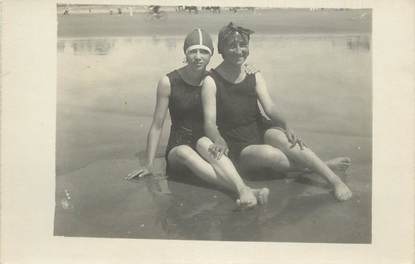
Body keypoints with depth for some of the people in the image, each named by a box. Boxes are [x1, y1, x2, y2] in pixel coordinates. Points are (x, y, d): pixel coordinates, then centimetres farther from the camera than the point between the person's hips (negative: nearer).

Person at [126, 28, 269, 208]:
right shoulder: (168, 83, -5)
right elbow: (157, 126, -1)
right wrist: (149, 165, -4)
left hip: (208, 142, 1)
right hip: (178, 146, -1)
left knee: (204, 143, -34)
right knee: (185, 153, -36)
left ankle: (244, 189, -55)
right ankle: (245, 191, -55)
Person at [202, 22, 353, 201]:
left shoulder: (254, 76, 4)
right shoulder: (211, 81, -9)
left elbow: (270, 108, -8)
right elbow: (210, 122, -17)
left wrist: (285, 128, -29)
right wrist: (220, 141, -39)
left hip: (263, 131, 3)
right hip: (240, 150, -3)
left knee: (279, 137, -32)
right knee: (270, 154, -35)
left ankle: (334, 179, -30)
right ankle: (323, 166, -18)